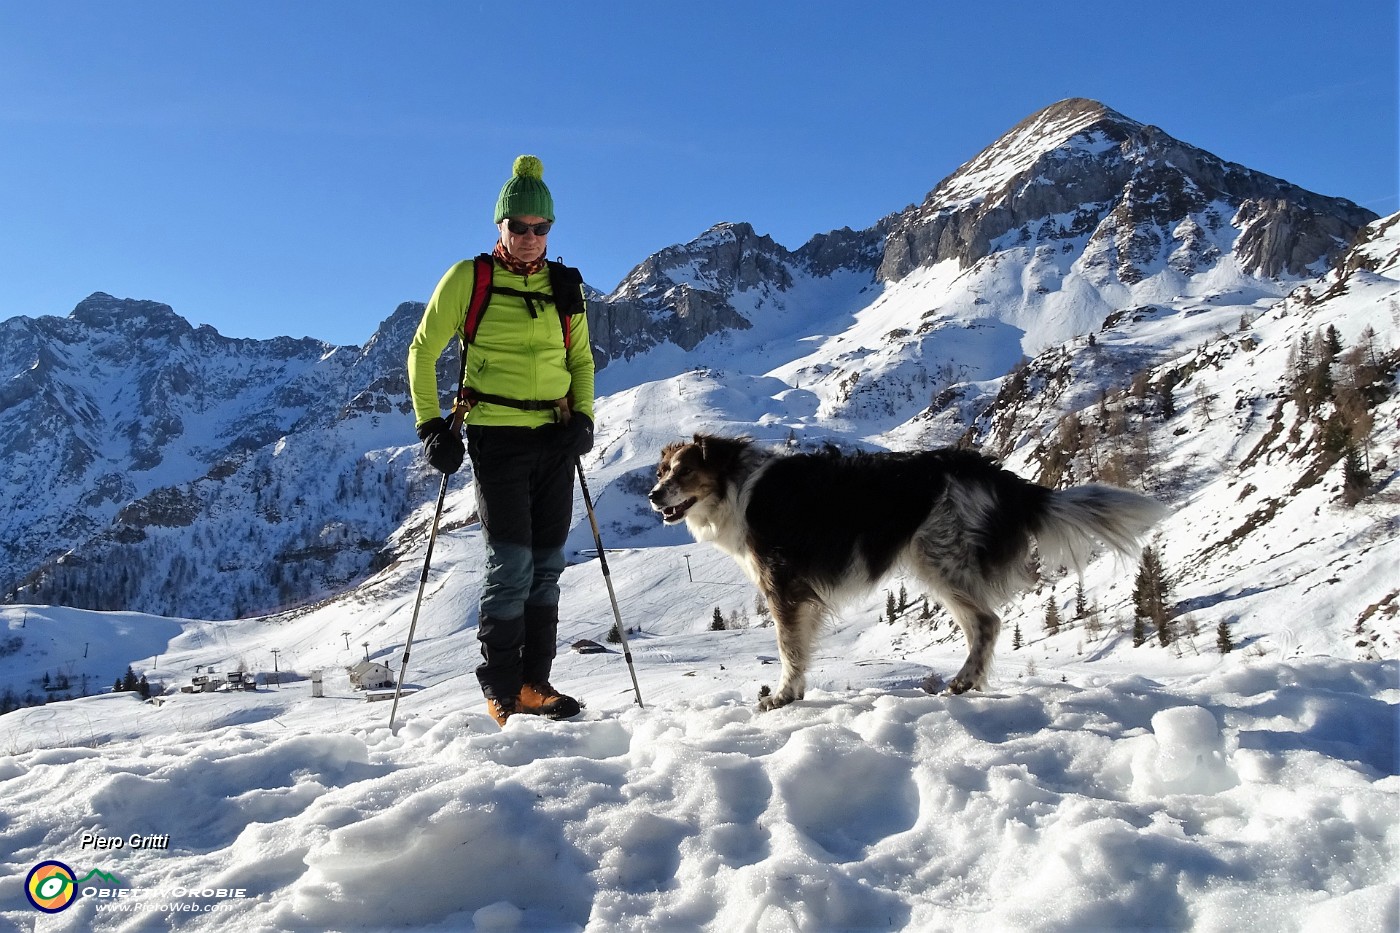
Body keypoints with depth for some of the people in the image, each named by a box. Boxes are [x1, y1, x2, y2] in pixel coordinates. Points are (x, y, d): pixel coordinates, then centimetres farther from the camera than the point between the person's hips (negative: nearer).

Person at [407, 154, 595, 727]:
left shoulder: (565, 288, 9)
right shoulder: (468, 280, -2)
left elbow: (581, 360, 19)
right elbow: (423, 352, 3)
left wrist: (583, 417, 3)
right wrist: (430, 426, -4)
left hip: (554, 441, 5)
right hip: (497, 437, -4)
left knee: (547, 564, 7)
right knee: (512, 564, -8)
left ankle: (534, 683, 18)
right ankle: (501, 693, 4)